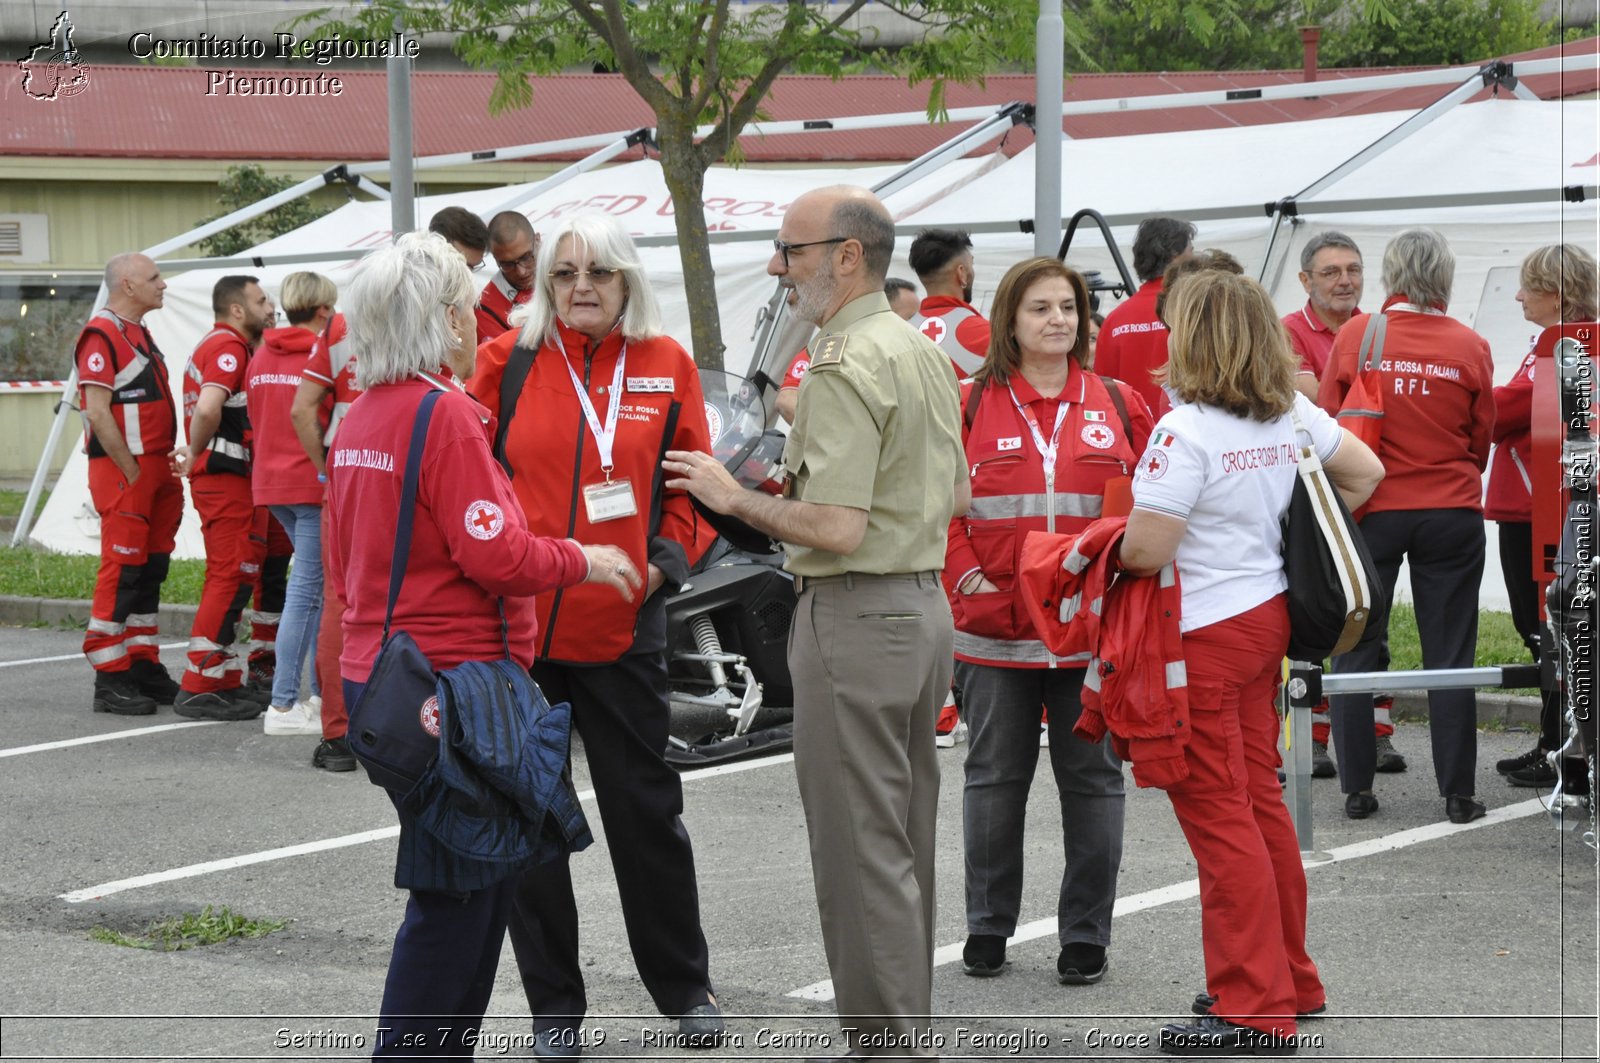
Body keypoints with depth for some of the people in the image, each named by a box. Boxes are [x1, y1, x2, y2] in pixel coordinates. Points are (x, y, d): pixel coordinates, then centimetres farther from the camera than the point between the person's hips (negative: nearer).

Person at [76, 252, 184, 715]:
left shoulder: (139, 334, 18)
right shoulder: (102, 336, -12)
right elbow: (98, 413, -18)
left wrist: (168, 468, 13)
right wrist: (133, 473, -17)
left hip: (154, 469, 9)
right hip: (124, 472, -9)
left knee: (150, 572, 11)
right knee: (122, 572, -7)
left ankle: (144, 668, 18)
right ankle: (110, 681, -5)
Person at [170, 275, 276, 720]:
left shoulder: (218, 344, 21)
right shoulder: (229, 346, -13)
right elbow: (208, 408, -28)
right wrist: (195, 455, -14)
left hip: (221, 477, 11)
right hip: (224, 474, -11)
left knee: (228, 576, 14)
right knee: (233, 576, -10)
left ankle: (225, 681, 20)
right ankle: (198, 689, -10)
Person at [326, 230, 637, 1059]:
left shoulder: (360, 420, 12)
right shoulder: (446, 414, -16)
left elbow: (344, 561, 18)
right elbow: (496, 554, -19)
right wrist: (582, 560, -5)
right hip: (452, 677, -9)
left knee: (470, 884, 17)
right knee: (460, 896, -3)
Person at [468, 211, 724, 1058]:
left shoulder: (666, 366, 4)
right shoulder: (506, 361, 1)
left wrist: (666, 561, -5)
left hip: (624, 623, 0)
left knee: (647, 811, 6)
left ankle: (685, 989, 23)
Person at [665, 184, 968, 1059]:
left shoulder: (844, 368, -18)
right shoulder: (924, 352, 12)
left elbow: (835, 528, -25)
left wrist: (735, 497, -11)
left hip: (858, 617, -10)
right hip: (923, 602, 10)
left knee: (860, 849, -3)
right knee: (904, 839, 16)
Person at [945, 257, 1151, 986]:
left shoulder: (1118, 406, 5)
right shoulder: (970, 406, 1)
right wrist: (966, 576, -9)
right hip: (995, 631, -1)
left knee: (1092, 781, 5)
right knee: (994, 780, 9)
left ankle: (1086, 934, 15)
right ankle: (987, 927, 22)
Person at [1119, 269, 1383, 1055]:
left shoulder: (1186, 430, -20)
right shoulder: (1291, 416, 4)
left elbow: (1145, 550, -23)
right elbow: (1365, 472, 18)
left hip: (1203, 636, -8)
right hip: (1266, 616, 8)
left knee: (1218, 816, -1)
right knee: (1260, 801, 17)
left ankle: (1255, 1010, 3)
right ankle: (1290, 980, 27)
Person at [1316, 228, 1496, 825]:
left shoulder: (1354, 336, -6)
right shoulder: (1470, 348, -4)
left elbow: (1328, 423, 4)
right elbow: (1481, 440, 8)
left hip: (1371, 510, 0)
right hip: (1452, 515, 0)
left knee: (1356, 650, 10)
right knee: (1449, 656, 6)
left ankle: (1356, 790, 10)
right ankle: (1458, 793, 8)